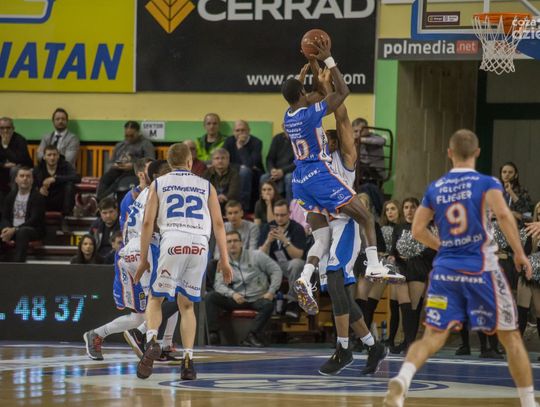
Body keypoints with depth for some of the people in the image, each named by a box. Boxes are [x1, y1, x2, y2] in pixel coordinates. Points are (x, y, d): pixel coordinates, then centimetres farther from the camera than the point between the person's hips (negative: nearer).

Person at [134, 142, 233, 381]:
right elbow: (218, 224, 13)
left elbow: (148, 222, 8)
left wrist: (143, 259, 11)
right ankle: (188, 360, 3)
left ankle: (152, 341, -18)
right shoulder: (206, 186, 22)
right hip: (200, 245, 2)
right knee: (186, 304, 15)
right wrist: (224, 260, 11)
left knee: (155, 298, 11)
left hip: (173, 242, -2)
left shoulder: (158, 184, 17)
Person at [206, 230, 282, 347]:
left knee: (268, 305, -37)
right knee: (210, 297, -19)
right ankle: (214, 335, -25)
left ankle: (251, 336, -32)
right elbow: (219, 284, 0)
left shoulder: (256, 256, 0)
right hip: (236, 299, 2)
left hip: (257, 299, -2)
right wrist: (232, 294, -20)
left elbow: (276, 271, 0)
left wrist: (271, 291, -12)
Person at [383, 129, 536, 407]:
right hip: (480, 269, -3)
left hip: (445, 269, 3)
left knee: (433, 336, -2)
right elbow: (503, 214, -20)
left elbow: (418, 230, 10)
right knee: (510, 337, 9)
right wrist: (519, 253, -12)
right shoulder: (486, 183, -2)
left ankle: (402, 380, -29)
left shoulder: (435, 188, 9)